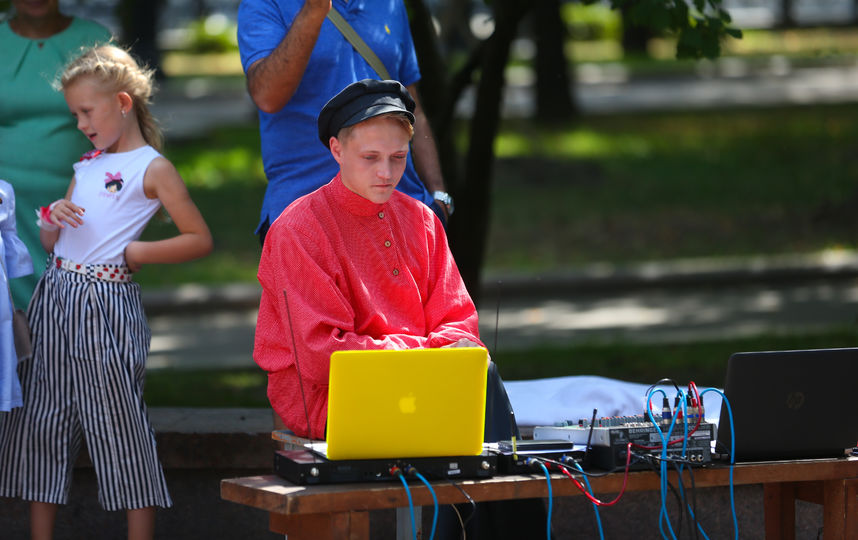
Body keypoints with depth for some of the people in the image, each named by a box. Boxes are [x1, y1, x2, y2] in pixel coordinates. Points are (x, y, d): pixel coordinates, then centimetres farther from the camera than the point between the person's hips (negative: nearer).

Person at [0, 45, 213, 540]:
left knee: (120, 423, -5)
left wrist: (136, 252, -10)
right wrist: (53, 218, 0)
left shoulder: (153, 168, -2)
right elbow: (49, 244, 22)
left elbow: (200, 240, -5)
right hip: (56, 296, 7)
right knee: (41, 419, 7)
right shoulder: (86, 167, 18)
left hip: (106, 301, -7)